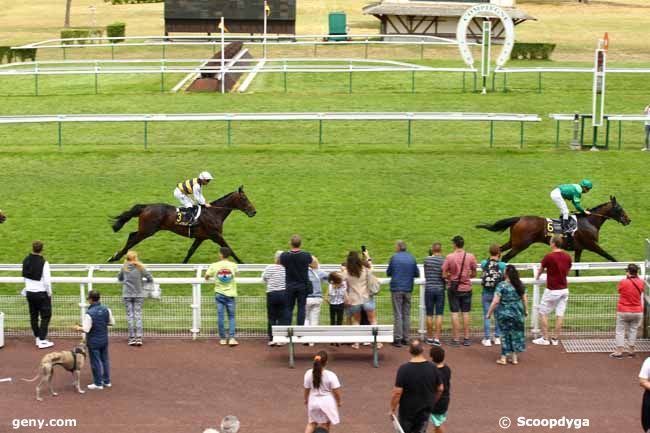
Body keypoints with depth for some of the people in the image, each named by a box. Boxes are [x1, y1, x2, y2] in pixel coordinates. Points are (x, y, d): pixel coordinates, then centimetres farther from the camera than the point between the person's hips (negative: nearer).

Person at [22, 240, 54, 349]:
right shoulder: (43, 263, -20)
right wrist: (49, 293, -4)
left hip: (29, 292, 6)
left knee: (33, 316, 16)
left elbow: (25, 277, 8)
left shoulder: (26, 261, -2)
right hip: (41, 293, -6)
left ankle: (37, 338, 24)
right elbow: (47, 281, -19)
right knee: (45, 316, 4)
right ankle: (42, 341, 1)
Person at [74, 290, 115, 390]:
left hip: (93, 341, -6)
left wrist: (78, 328, -2)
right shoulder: (106, 310, -6)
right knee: (105, 360, 16)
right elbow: (112, 322, 3)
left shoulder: (89, 313, -23)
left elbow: (86, 329, -21)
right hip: (104, 339, 6)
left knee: (95, 362, 5)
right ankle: (107, 381, 24)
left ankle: (98, 383, 13)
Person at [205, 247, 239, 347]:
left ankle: (222, 339, 11)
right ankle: (231, 338, -8)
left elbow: (206, 277, 2)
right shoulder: (233, 265, -3)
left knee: (220, 316, 6)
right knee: (231, 317, 5)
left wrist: (208, 278, 24)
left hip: (219, 294, 0)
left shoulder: (214, 266, -6)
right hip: (230, 294, 0)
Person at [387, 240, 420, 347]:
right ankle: (406, 338, 13)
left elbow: (388, 272, 1)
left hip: (396, 288, -3)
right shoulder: (412, 258, 2)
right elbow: (417, 274, 6)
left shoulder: (394, 257, -7)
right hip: (408, 289, 3)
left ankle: (398, 339, -5)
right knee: (407, 314, 11)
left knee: (398, 315, -1)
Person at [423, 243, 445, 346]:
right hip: (440, 289, -1)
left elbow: (425, 274, 9)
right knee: (439, 314, 1)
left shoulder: (427, 260, -2)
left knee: (429, 314, 7)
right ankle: (437, 338, -3)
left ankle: (430, 338, 13)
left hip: (429, 289, 1)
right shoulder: (443, 260, -6)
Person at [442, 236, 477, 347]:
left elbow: (444, 275, -10)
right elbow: (474, 274, 4)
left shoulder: (449, 257, -11)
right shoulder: (470, 257, -4)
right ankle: (466, 338, 12)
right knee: (466, 313, 9)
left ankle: (456, 339, 2)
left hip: (453, 288, -2)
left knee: (455, 313, 2)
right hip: (466, 288, 2)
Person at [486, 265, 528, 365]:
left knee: (505, 334, 8)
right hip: (517, 314, 4)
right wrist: (526, 310, 20)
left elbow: (495, 301, -17)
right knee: (516, 334, 13)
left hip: (505, 314, -4)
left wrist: (489, 313, -10)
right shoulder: (520, 285, 0)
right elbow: (525, 299, 5)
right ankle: (514, 357, 17)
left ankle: (504, 358, 12)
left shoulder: (501, 285, -15)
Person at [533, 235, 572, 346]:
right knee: (560, 315, 7)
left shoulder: (549, 257, -15)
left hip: (552, 290, -5)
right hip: (564, 289, 5)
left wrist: (537, 277, 25)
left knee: (543, 313, 7)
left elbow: (540, 270, 3)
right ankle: (555, 339, 11)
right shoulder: (567, 257, 0)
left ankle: (545, 338, 7)